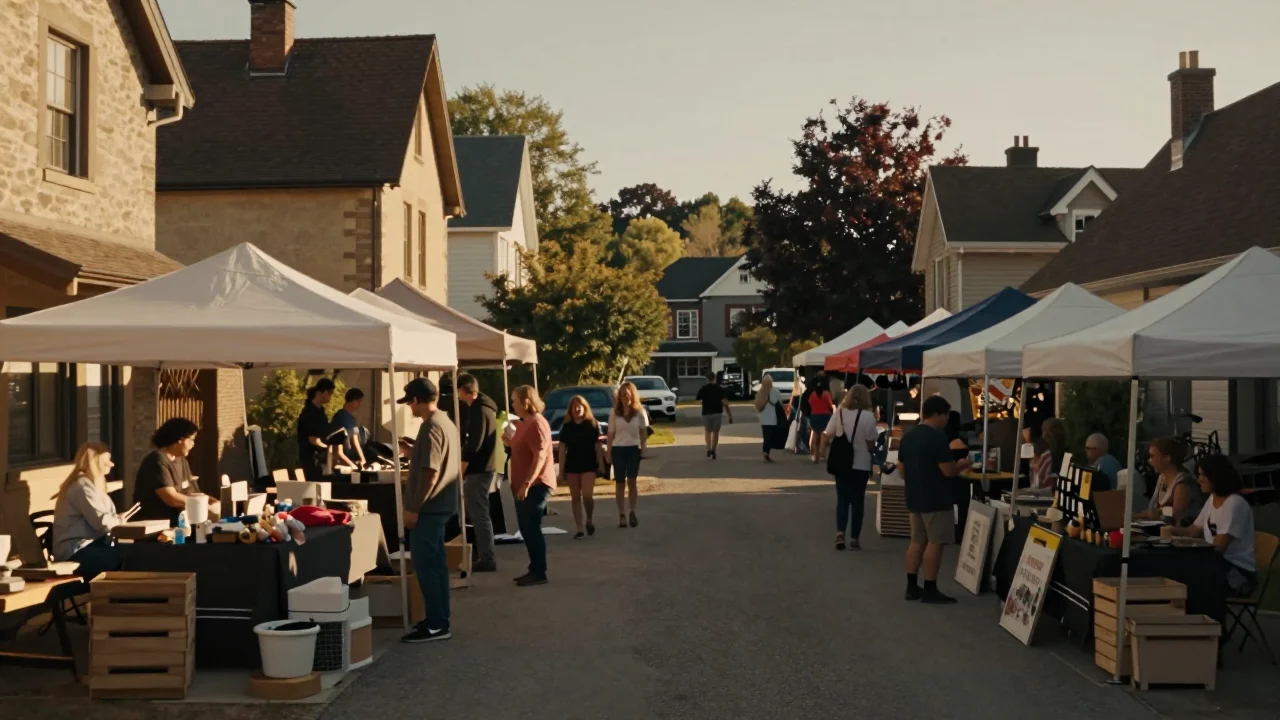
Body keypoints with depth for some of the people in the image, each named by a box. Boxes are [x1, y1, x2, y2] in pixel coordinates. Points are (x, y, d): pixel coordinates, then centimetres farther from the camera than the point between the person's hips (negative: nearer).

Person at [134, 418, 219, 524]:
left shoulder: (181, 460, 13)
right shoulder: (157, 461, -14)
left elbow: (189, 493, 13)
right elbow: (172, 499, -21)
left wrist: (213, 502, -2)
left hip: (175, 522, 9)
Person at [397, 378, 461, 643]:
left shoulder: (431, 427, -19)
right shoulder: (446, 422, 13)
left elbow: (430, 472, -23)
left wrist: (413, 508, -21)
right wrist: (413, 453, 25)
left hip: (429, 506, -10)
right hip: (440, 504, 10)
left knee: (425, 564, -6)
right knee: (435, 562, 14)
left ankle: (436, 625, -4)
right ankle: (439, 619, 21)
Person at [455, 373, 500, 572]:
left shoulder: (478, 410, -17)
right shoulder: (481, 407, 15)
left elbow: (473, 445, -22)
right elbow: (466, 436, 21)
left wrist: (460, 470, -19)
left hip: (478, 470, -10)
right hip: (482, 468, 10)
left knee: (479, 515, -6)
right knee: (479, 514, 15)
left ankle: (487, 560, -3)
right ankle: (486, 557, 21)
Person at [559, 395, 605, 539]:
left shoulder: (593, 424, 0)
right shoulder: (566, 426, 3)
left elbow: (597, 445, 2)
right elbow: (562, 448, 2)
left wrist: (601, 464, -1)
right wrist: (561, 468, -2)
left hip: (589, 464, -2)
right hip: (572, 465, 2)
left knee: (587, 495, -12)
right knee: (575, 497, 5)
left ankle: (589, 520, 15)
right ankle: (579, 529, 11)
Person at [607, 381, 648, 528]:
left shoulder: (639, 412, 0)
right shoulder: (614, 412, 1)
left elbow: (643, 432, 4)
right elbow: (611, 434, 2)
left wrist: (643, 449, -6)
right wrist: (608, 452, -1)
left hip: (634, 448, -1)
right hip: (618, 449, 1)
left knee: (631, 481, -5)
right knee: (620, 483, 3)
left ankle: (632, 512, 7)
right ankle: (622, 515, 8)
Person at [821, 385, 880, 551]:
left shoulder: (839, 413, -3)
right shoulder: (868, 416, -10)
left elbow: (827, 436, -1)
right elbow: (871, 443, -9)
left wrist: (823, 447, 17)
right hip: (861, 464, -2)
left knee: (842, 499, 11)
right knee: (857, 500, 8)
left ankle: (840, 533, -7)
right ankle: (854, 539, 10)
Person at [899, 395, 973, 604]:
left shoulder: (908, 436, 9)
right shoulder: (937, 437, -17)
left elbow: (901, 468, 14)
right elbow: (948, 470, -20)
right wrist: (963, 465, -1)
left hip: (914, 498, 8)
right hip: (935, 500, -8)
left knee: (917, 541, 13)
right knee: (935, 542, -2)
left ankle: (912, 587, 14)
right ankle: (930, 590, 0)